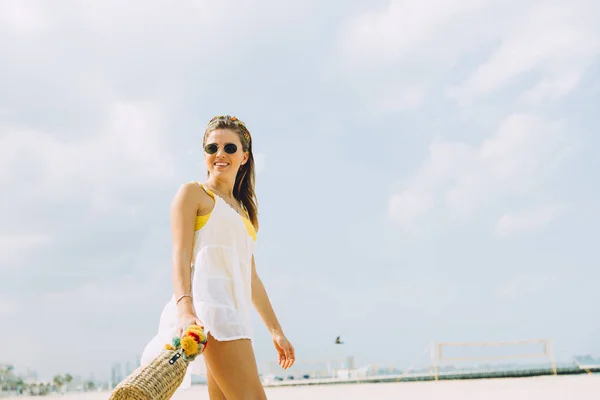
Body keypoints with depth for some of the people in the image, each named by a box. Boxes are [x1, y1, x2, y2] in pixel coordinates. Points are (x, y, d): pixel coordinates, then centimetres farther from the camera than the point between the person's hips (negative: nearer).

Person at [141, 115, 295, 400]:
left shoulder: (244, 210, 28)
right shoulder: (193, 193, 8)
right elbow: (181, 255, -6)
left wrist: (276, 330, 23)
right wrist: (184, 308, -23)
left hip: (236, 309, 7)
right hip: (209, 302, -7)